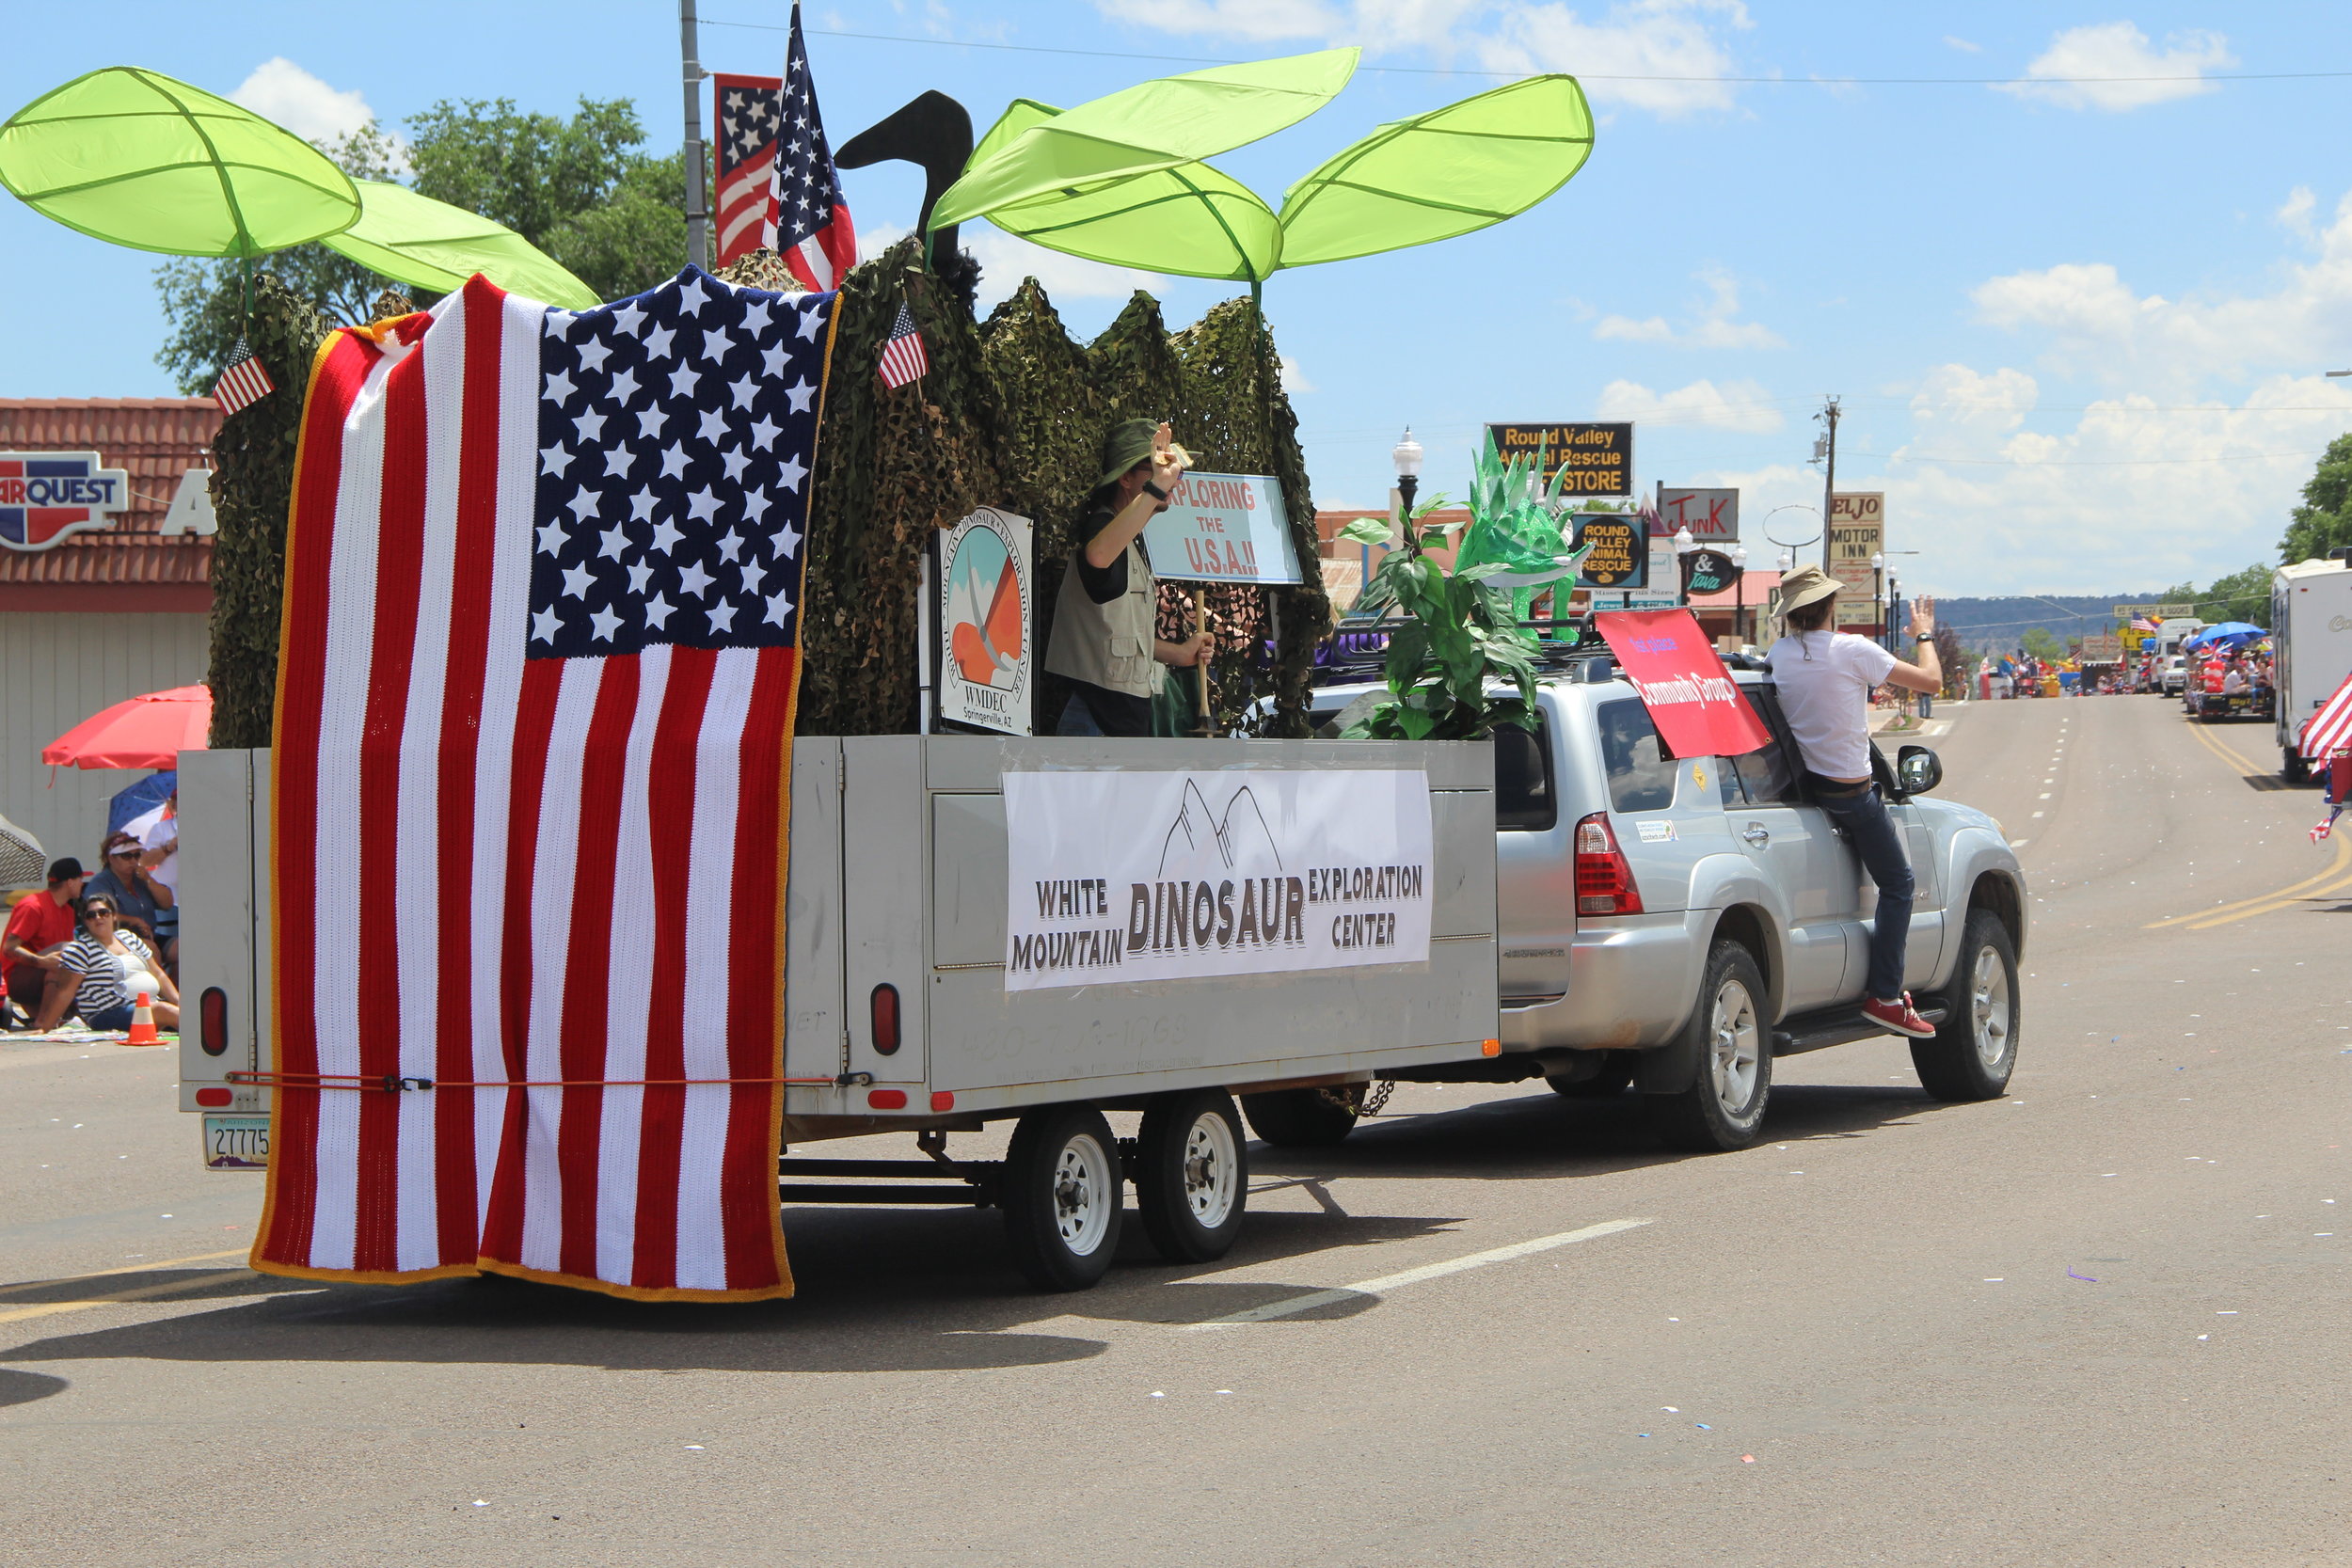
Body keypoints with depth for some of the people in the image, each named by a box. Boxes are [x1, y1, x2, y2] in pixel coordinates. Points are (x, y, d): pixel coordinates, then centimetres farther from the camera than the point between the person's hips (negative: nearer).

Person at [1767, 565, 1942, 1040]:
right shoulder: (1852, 650, -17)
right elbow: (1930, 680, -10)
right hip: (1851, 793, -7)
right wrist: (1924, 635, 8)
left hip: (1804, 782, 7)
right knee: (1897, 885, 6)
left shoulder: (1780, 653, 1)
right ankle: (1884, 996, 1)